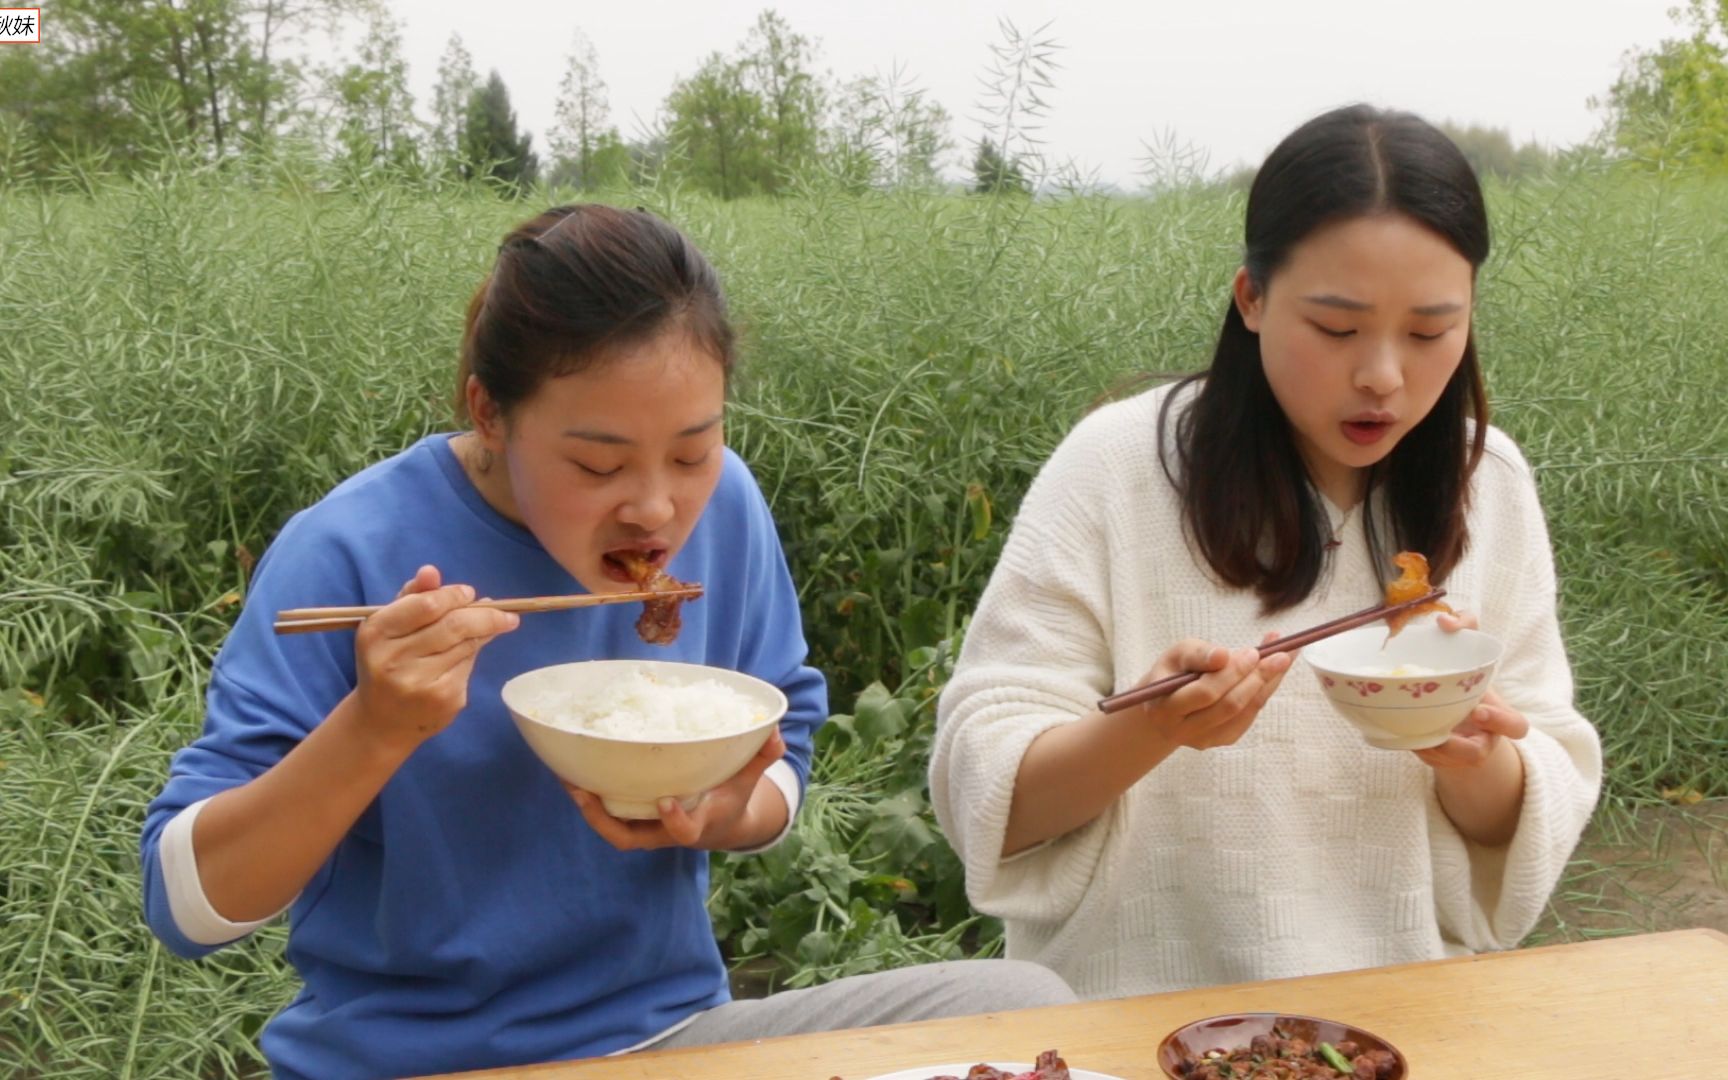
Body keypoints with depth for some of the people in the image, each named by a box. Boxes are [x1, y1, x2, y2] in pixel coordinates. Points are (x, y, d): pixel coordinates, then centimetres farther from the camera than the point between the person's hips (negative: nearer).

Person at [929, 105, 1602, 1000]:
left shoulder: (1493, 485, 0)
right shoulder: (1117, 465, -10)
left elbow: (1539, 815, 4)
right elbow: (984, 792, -10)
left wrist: (1478, 761, -16)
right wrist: (1151, 728, -27)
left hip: (1404, 1009, 3)